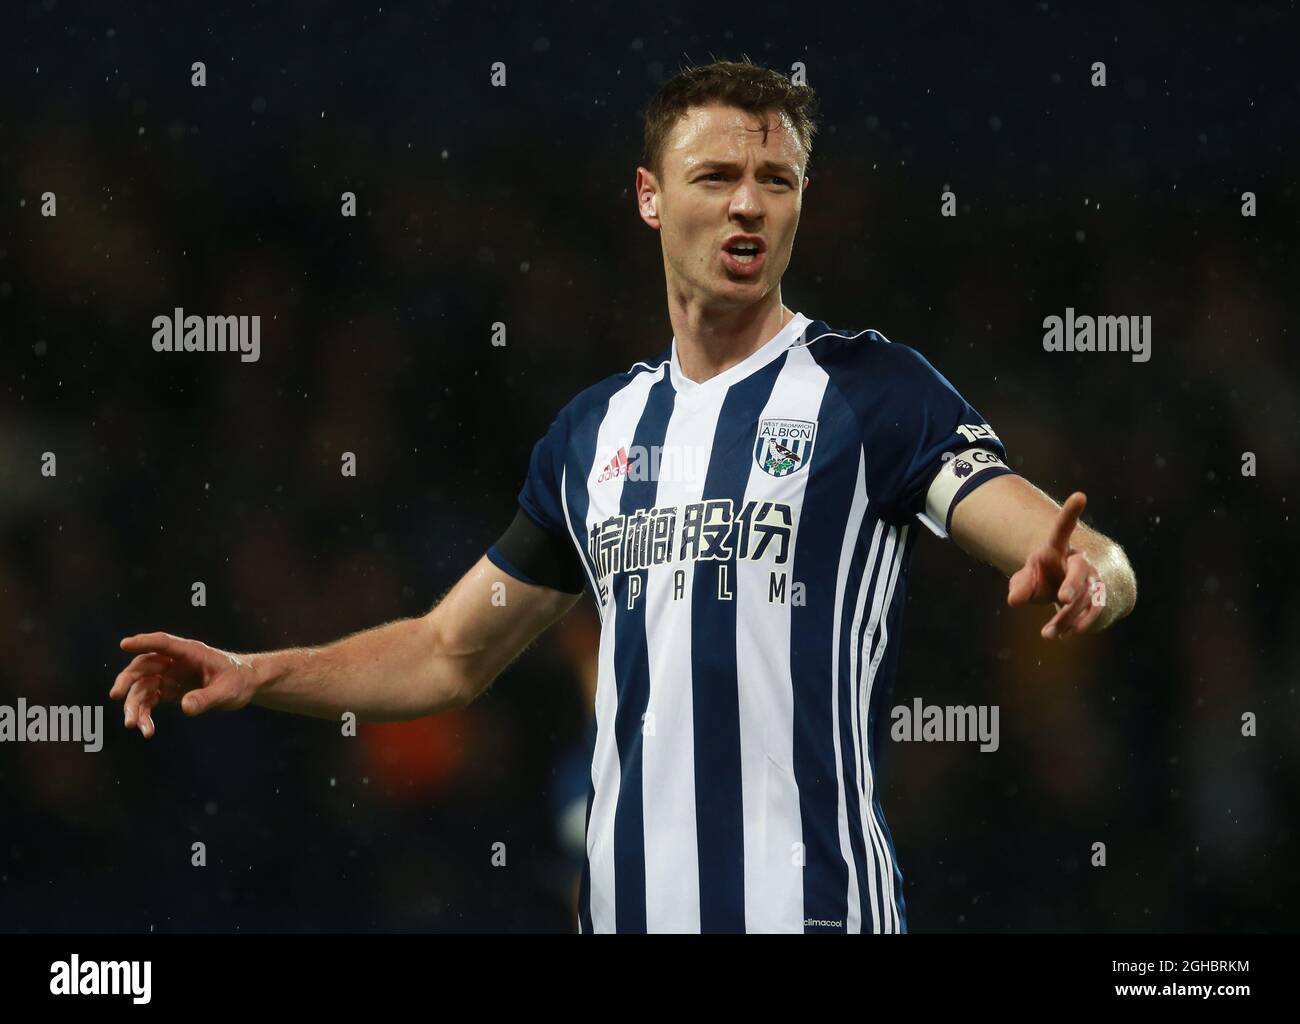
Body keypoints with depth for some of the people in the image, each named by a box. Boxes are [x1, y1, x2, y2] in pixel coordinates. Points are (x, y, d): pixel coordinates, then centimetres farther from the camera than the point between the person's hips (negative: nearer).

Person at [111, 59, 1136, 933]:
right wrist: (258, 677, 9)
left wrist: (1083, 576, -39)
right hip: (626, 903, 5)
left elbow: (1104, 571, -15)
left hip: (811, 908, -5)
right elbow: (451, 654, 23)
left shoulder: (873, 389, -4)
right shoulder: (595, 430, 13)